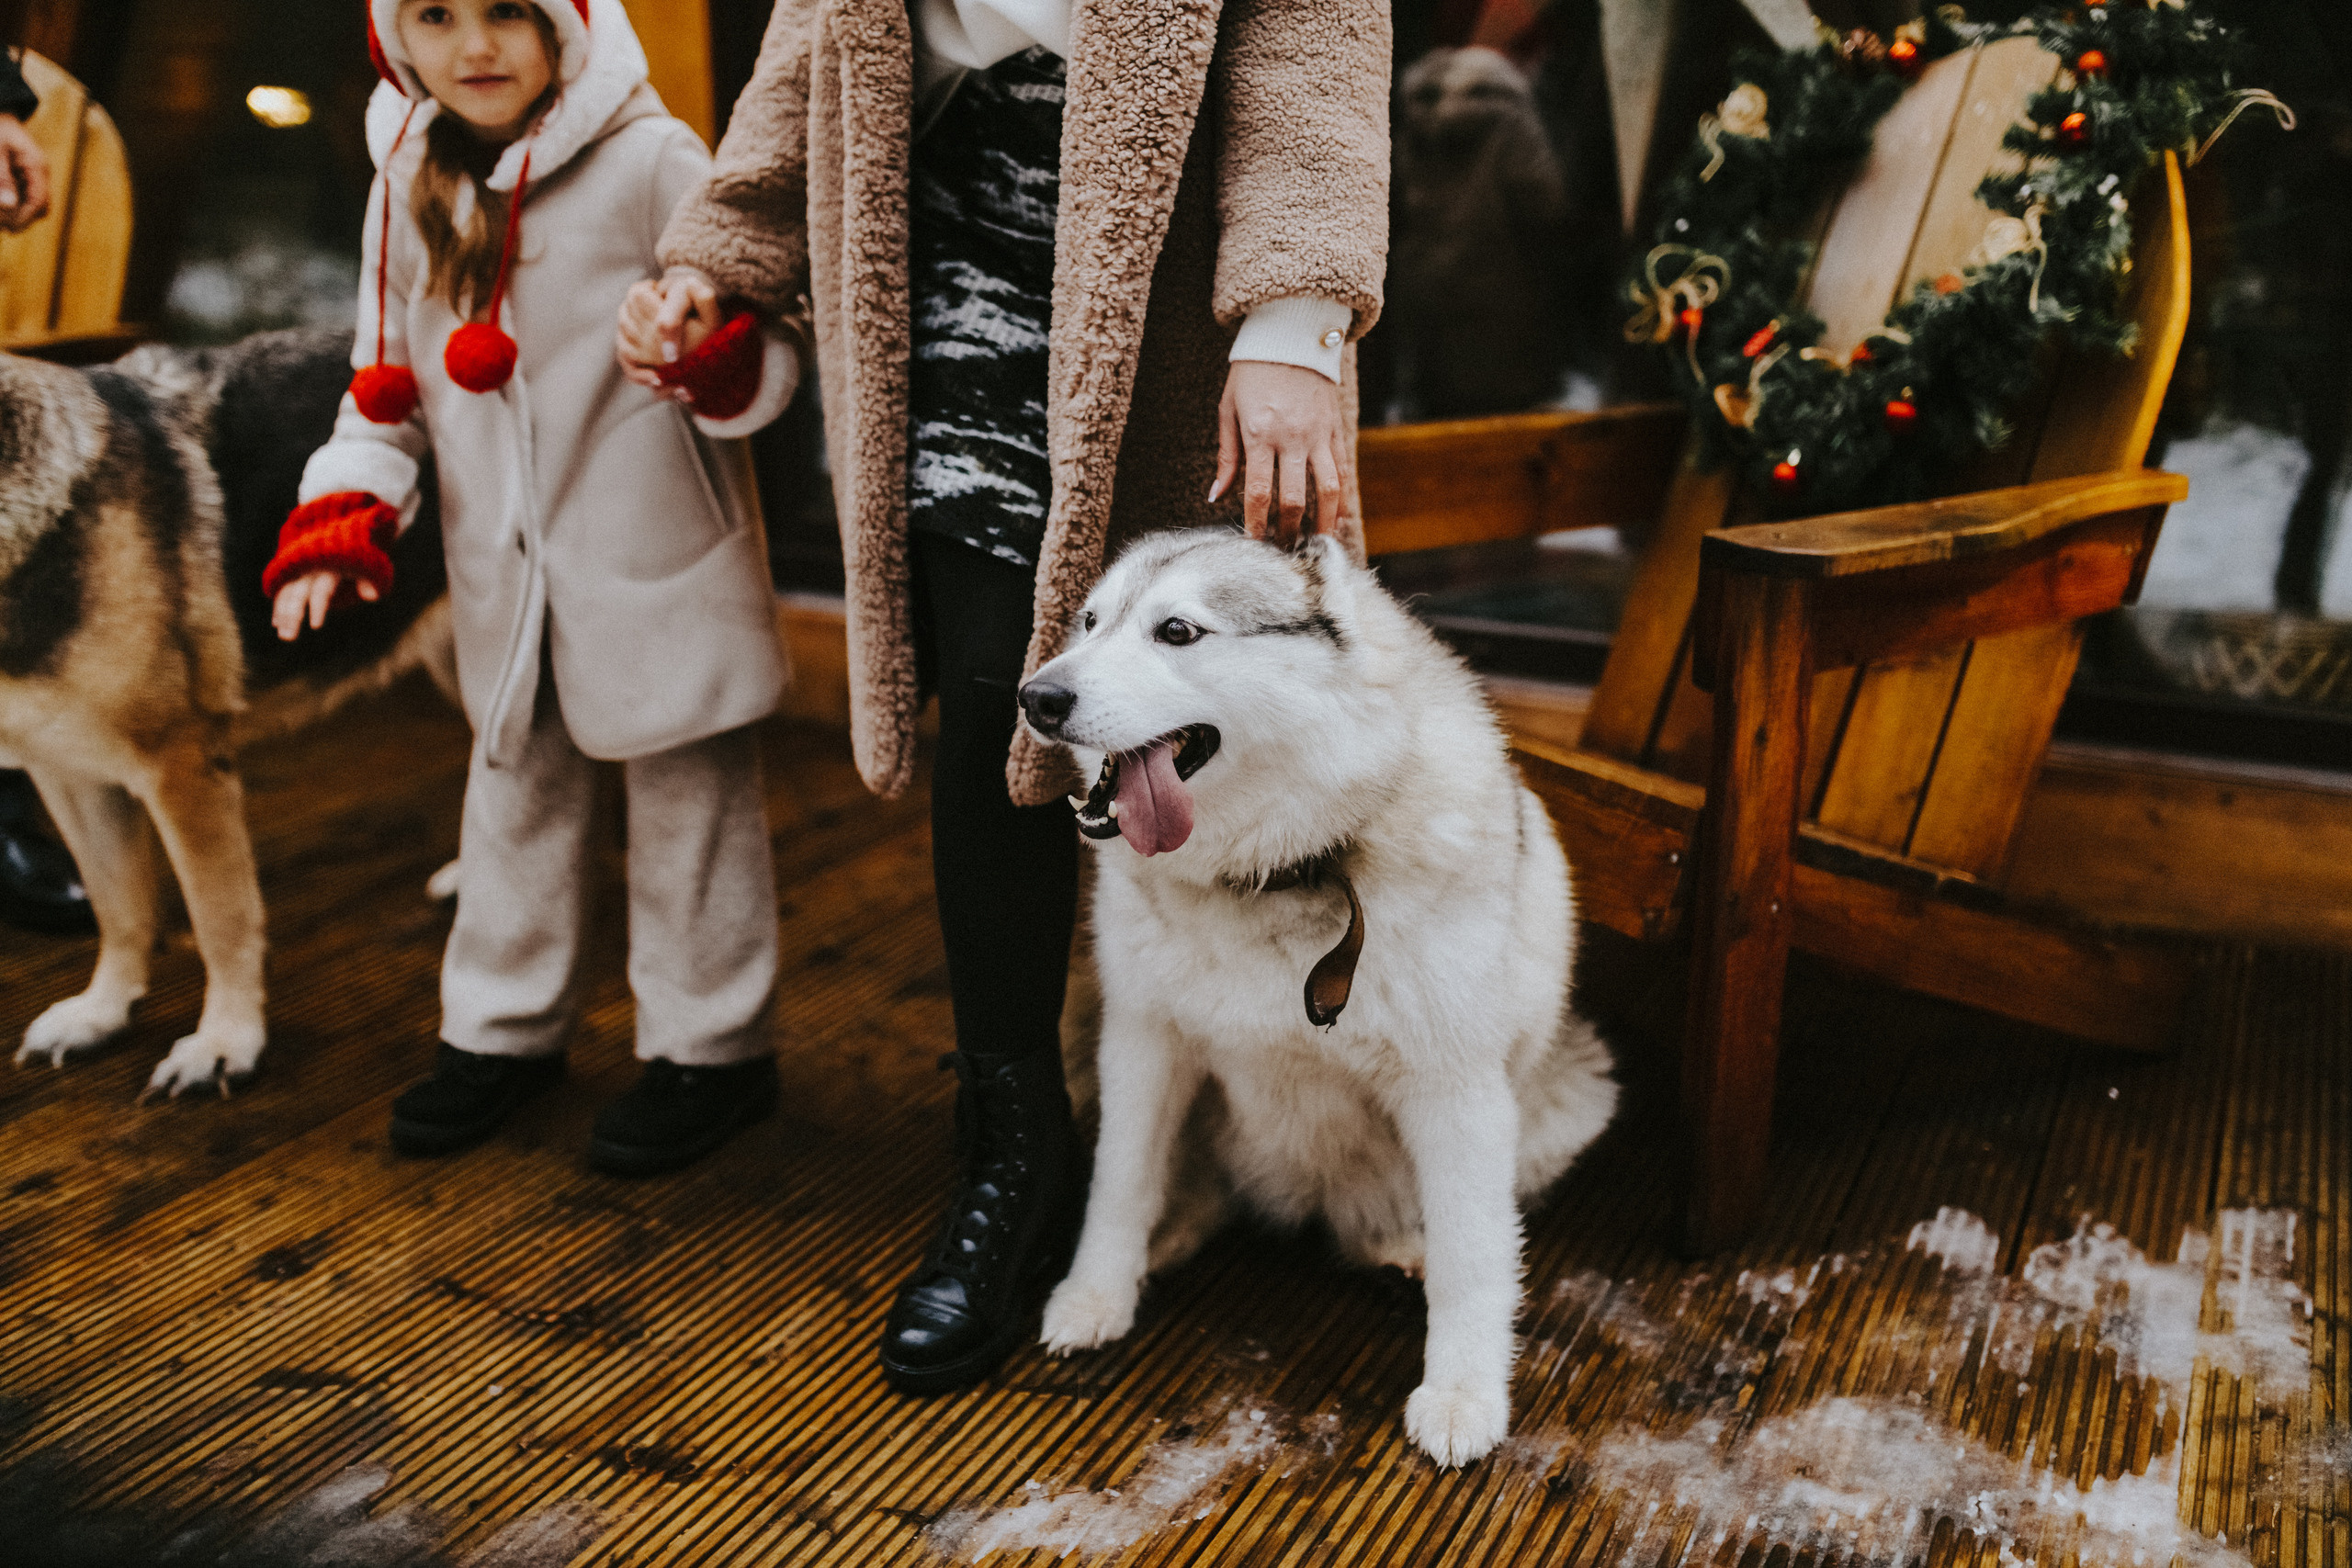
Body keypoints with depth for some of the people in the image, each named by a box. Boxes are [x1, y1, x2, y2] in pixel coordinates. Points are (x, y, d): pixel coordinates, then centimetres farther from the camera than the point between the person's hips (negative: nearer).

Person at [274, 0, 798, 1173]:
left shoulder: (652, 159, -12)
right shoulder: (408, 186, 6)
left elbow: (763, 346, -12)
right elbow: (388, 376, 13)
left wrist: (721, 354, -35)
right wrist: (340, 514, 1)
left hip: (656, 556, -6)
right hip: (503, 568, 6)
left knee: (686, 799, 6)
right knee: (513, 791, 19)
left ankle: (710, 1046, 23)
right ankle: (501, 1029, 37)